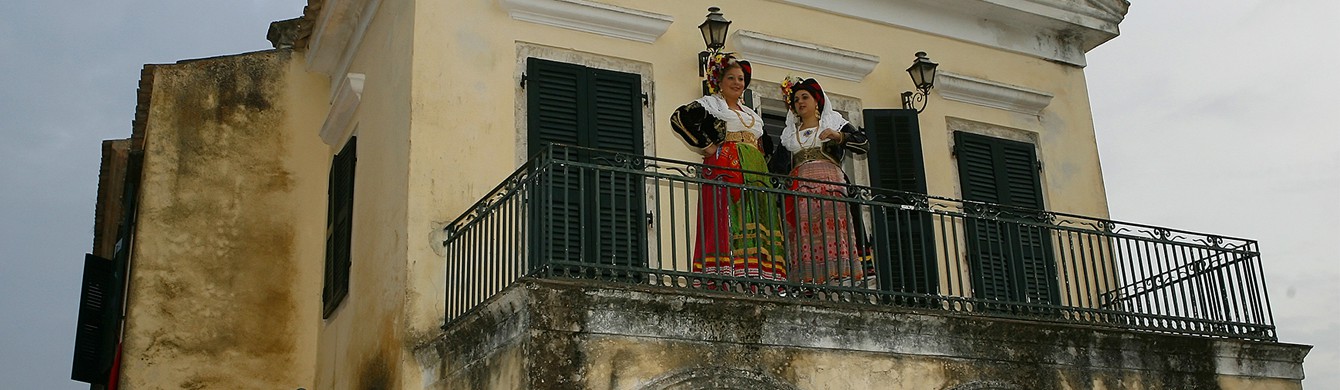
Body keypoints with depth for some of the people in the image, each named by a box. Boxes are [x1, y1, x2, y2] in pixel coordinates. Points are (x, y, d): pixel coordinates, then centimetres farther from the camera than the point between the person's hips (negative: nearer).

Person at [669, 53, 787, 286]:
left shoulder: (751, 114, 29)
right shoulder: (710, 103, 9)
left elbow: (764, 144, 37)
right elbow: (679, 118, -6)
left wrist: (762, 154, 14)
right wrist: (706, 146, -10)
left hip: (755, 173, 7)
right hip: (725, 168, -7)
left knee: (759, 223, -4)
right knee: (728, 221, -19)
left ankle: (760, 276, -9)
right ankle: (727, 276, -27)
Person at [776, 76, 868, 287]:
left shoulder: (834, 123, 17)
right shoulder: (790, 134, 25)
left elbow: (863, 143, 5)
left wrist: (839, 136, -10)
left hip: (829, 184, -3)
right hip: (800, 189, 3)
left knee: (833, 231, -17)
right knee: (804, 237, -10)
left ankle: (842, 284, -24)